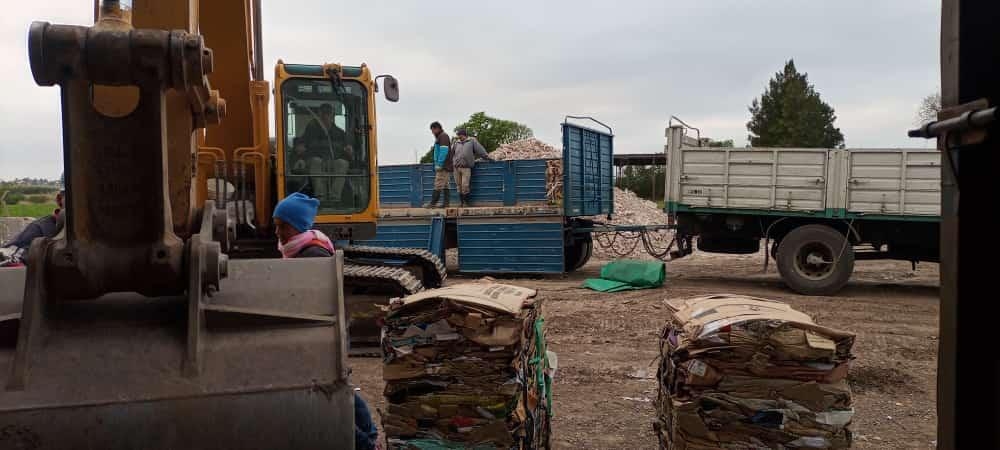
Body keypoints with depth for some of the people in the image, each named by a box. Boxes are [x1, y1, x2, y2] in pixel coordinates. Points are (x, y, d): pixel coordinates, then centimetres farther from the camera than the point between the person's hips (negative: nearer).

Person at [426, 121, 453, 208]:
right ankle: (446, 203, 6)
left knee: (438, 185, -12)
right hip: (445, 166, 10)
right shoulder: (440, 137, 22)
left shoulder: (443, 136, -8)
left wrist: (439, 164, -20)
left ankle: (433, 203, -14)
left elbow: (443, 150, -18)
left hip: (444, 166, -10)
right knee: (445, 185, 7)